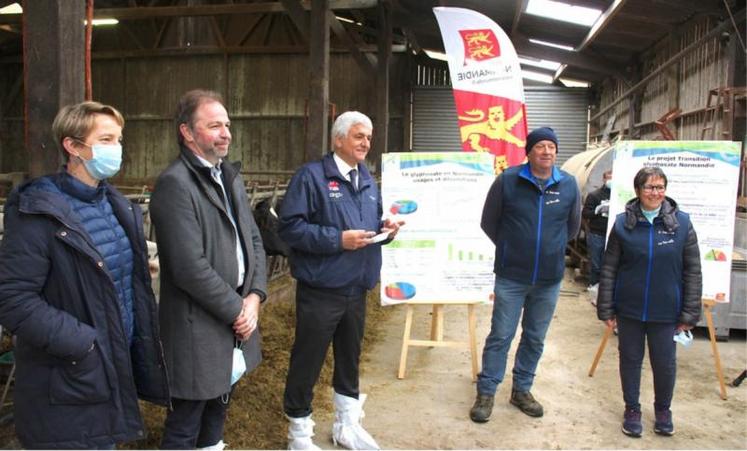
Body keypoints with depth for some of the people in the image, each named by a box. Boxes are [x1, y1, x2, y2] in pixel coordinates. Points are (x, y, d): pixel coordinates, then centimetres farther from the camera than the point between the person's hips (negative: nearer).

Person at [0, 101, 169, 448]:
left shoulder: (118, 206, 8)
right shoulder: (39, 213, -16)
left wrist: (145, 347, 7)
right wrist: (83, 344, -22)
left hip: (118, 368, 7)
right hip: (69, 386, -7)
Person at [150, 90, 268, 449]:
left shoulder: (229, 176, 11)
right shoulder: (174, 183, -16)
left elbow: (253, 240, 11)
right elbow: (190, 268, -22)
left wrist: (254, 297, -3)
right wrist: (236, 310, -13)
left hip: (234, 320, 8)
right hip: (198, 330, -8)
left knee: (216, 414, 23)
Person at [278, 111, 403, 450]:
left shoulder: (368, 181, 13)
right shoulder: (311, 176, -11)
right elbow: (290, 227, -18)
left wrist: (385, 228, -1)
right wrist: (337, 240, -22)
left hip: (357, 290, 7)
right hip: (320, 291, -7)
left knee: (349, 358, 20)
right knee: (307, 362, 6)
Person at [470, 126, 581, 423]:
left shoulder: (569, 185, 0)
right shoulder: (507, 180, -8)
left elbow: (572, 226, 16)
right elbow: (488, 222, 4)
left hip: (549, 280, 3)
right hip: (511, 277, -3)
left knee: (535, 339, 14)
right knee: (500, 336, 3)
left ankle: (522, 390, 30)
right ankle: (486, 393, 16)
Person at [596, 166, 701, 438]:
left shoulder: (682, 223, -3)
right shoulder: (623, 224, -3)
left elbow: (693, 271, 0)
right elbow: (609, 269, -1)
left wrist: (690, 313, -2)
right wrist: (606, 309, -2)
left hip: (666, 312, 0)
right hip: (629, 309, 0)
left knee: (665, 362, 11)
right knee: (630, 359, 13)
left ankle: (663, 409, 37)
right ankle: (632, 409, 32)